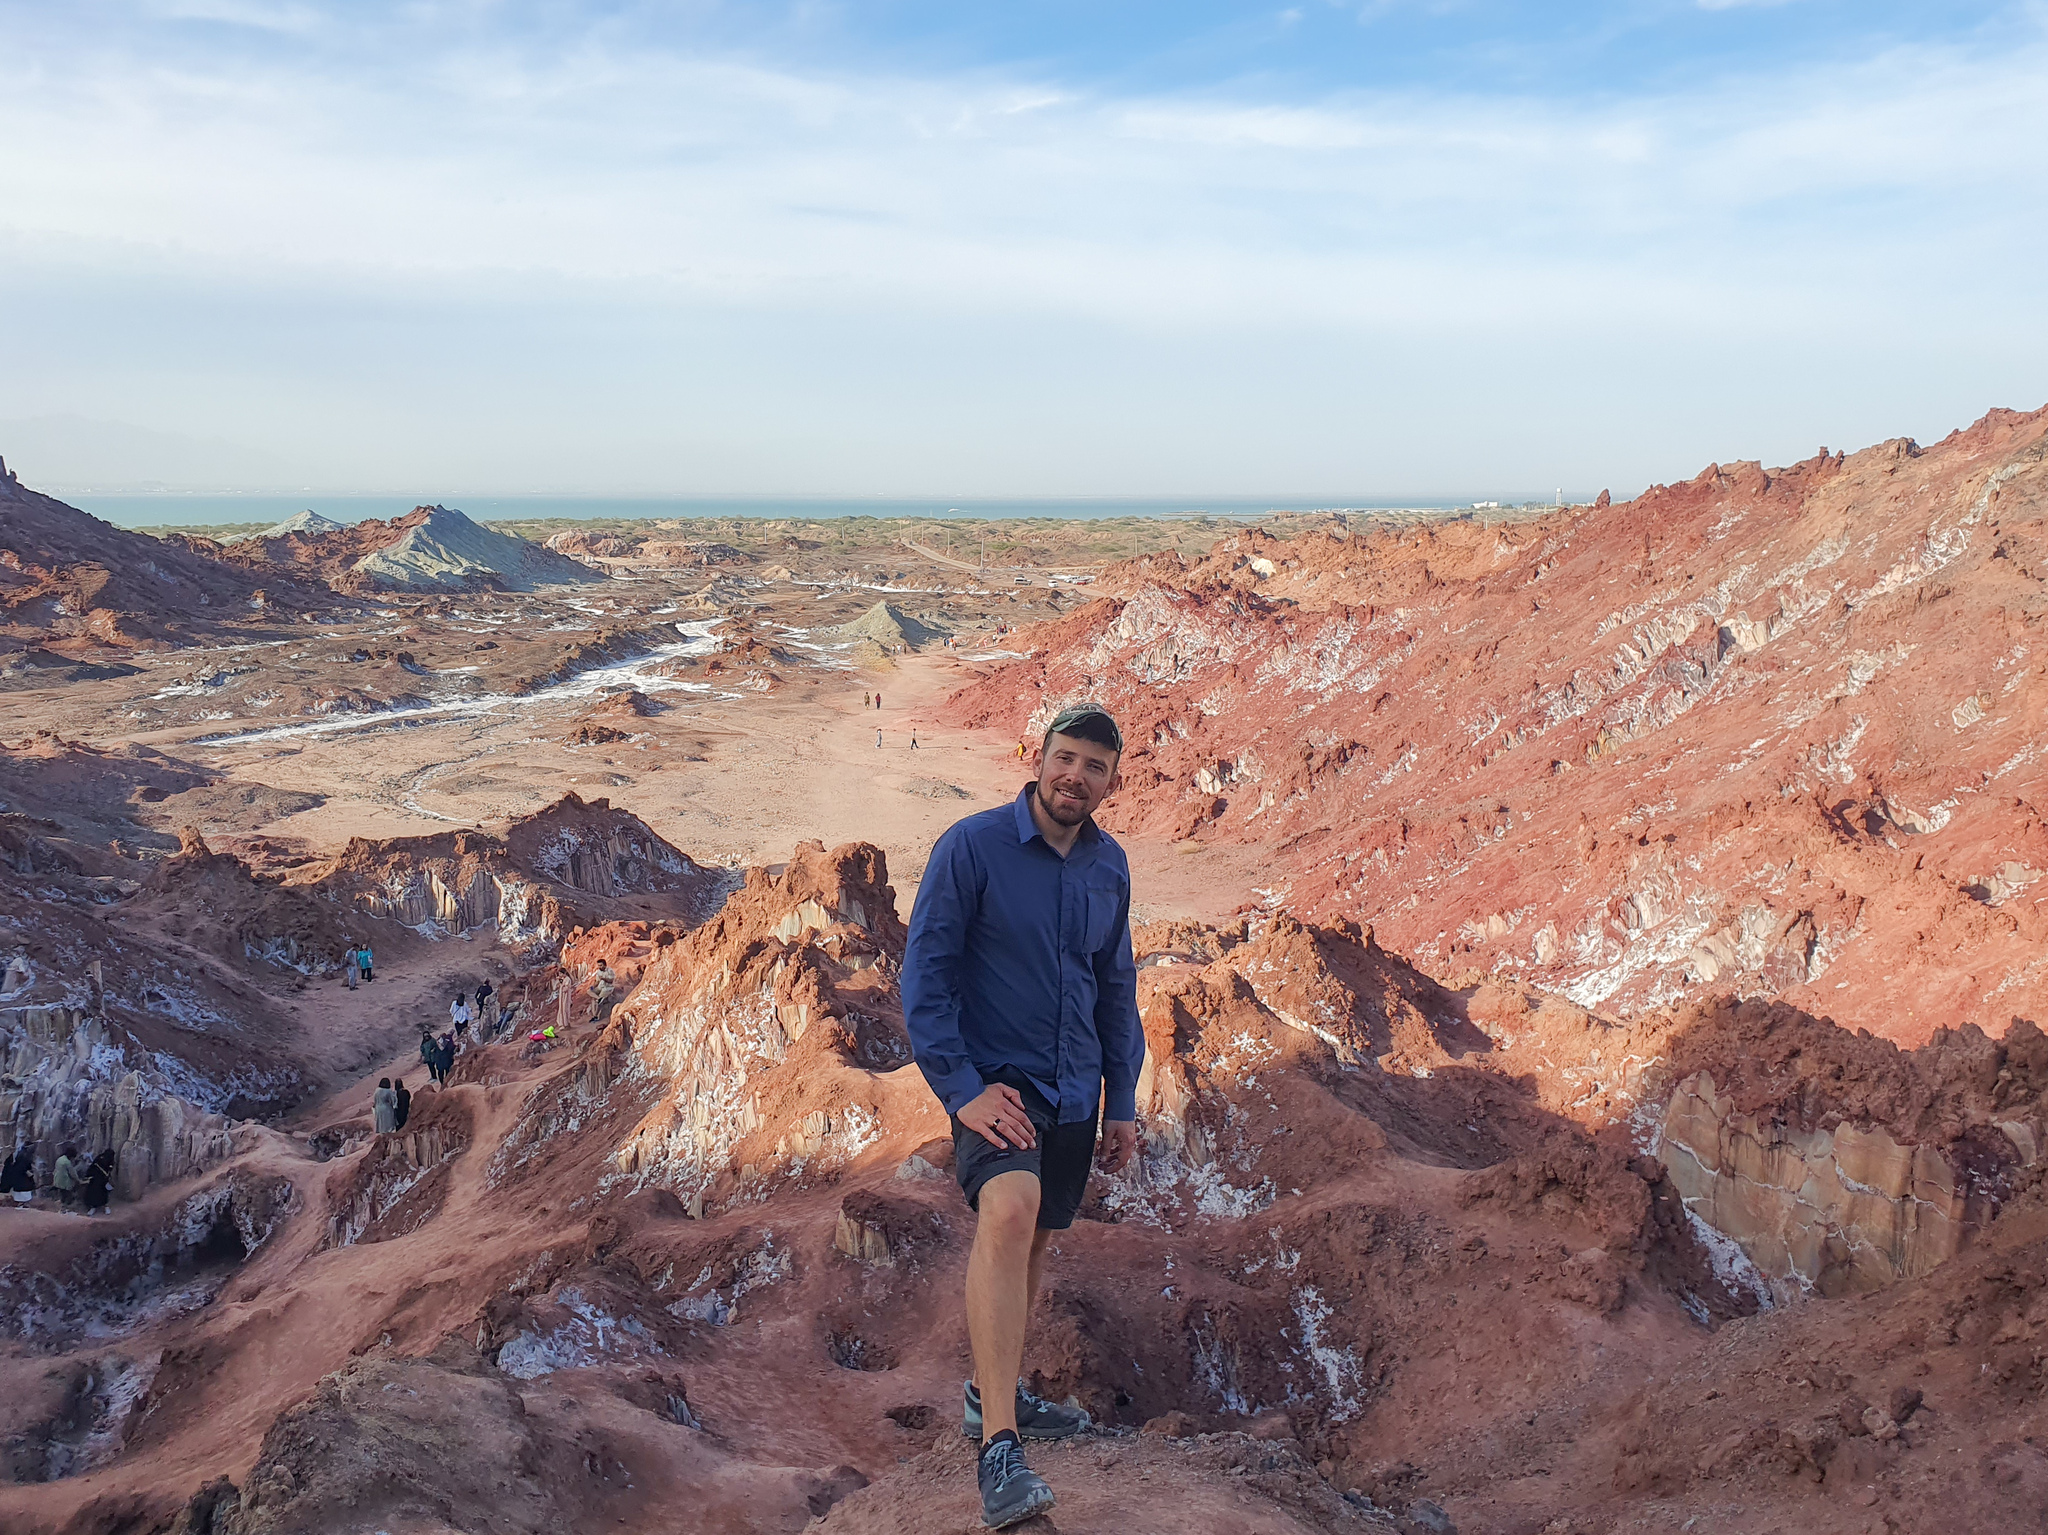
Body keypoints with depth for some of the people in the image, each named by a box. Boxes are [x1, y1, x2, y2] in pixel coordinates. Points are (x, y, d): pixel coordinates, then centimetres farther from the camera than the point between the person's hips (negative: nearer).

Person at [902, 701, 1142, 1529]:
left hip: (1073, 1089, 6)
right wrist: (961, 1088, -19)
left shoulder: (1109, 867, 5)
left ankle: (994, 1390, 40)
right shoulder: (971, 846, -12)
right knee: (1010, 1211, -30)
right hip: (997, 1079, -6)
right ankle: (998, 1448, -32)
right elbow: (924, 974, -12)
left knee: (1034, 1239, 18)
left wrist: (1122, 1103, 14)